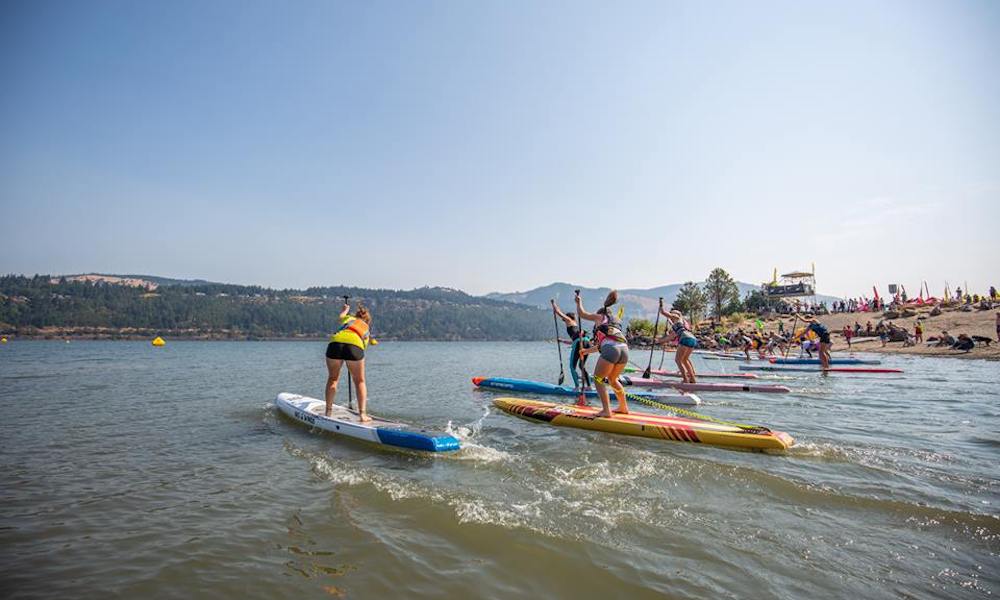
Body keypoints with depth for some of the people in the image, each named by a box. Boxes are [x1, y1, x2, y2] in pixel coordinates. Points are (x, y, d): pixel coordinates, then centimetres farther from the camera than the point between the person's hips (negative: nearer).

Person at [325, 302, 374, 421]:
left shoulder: (349, 318, 34)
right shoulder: (367, 331, 32)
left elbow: (341, 316, 56)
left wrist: (346, 309, 76)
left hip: (335, 343, 1)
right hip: (354, 346, -1)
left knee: (332, 378, 22)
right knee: (360, 381, 17)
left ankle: (328, 411, 23)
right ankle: (362, 414, 10)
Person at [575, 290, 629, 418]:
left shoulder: (600, 317, 19)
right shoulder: (616, 322, 36)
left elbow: (581, 313, 23)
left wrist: (579, 302, 41)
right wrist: (588, 350, 50)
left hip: (611, 350, -7)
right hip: (624, 350, 7)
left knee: (598, 379, 3)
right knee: (612, 379, 27)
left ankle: (606, 411, -7)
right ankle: (624, 407, 34)